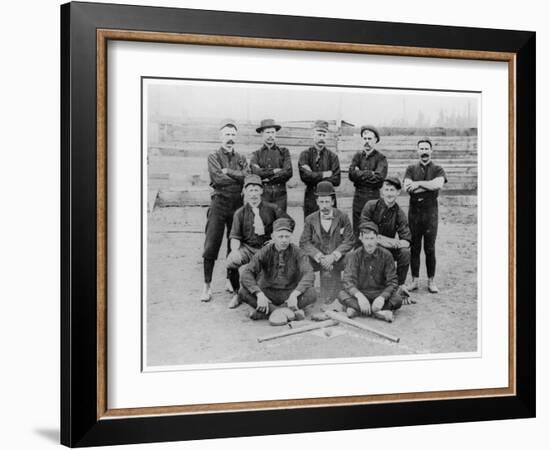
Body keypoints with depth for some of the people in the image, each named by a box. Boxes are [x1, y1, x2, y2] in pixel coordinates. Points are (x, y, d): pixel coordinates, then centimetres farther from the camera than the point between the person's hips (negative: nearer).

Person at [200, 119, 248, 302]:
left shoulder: (241, 159, 15)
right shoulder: (213, 157, 5)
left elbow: (247, 176, -4)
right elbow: (218, 178, -12)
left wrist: (228, 171, -9)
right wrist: (238, 177, -5)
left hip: (238, 204, 3)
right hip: (219, 203, -3)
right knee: (211, 245, -7)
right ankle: (207, 285, -2)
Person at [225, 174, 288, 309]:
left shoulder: (272, 209, 4)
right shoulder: (240, 213, 5)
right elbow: (234, 236, 1)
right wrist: (235, 249, -20)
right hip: (247, 247, 0)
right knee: (231, 261, -30)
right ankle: (237, 293, -3)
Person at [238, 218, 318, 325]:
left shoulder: (297, 252, -6)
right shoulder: (265, 252, -6)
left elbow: (309, 274, -20)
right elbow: (246, 273, -17)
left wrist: (294, 294, -37)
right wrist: (259, 294, -34)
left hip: (290, 293, 0)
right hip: (268, 293, 0)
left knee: (311, 294, -30)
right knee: (243, 292, -26)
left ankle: (264, 312, -32)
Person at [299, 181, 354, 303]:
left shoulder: (343, 217, 2)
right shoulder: (310, 220, 5)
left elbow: (349, 240, -3)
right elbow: (304, 242, -1)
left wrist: (334, 256, -16)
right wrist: (320, 257, -15)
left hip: (336, 263, -1)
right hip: (318, 263, 1)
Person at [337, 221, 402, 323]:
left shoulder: (386, 255, -5)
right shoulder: (354, 256, -6)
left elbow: (392, 283, -9)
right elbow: (348, 281, -17)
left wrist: (382, 297, -30)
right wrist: (359, 296, -38)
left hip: (380, 294, 0)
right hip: (360, 294, 0)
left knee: (397, 299, -29)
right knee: (342, 295, -30)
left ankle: (356, 309, -32)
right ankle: (380, 313, -38)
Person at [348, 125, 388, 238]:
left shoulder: (381, 158, 0)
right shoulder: (358, 156, 11)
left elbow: (379, 177, -17)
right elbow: (351, 174, -4)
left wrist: (360, 173, -8)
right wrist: (370, 174, -11)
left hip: (373, 196, -4)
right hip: (358, 196, 4)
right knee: (357, 230, 7)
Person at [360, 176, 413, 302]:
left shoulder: (399, 213, -4)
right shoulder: (371, 206, -9)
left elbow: (407, 241, -13)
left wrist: (392, 243, -33)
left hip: (388, 251, 2)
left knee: (405, 252, -25)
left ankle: (401, 286, -7)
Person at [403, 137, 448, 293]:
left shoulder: (438, 170, 7)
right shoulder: (411, 169, 10)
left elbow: (438, 184, -15)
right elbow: (407, 187, -8)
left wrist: (418, 183, -13)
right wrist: (429, 186, -12)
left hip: (431, 211, -1)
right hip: (414, 211, 1)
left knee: (430, 248, 1)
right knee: (414, 247, 3)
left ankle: (431, 281, 9)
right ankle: (414, 280, 11)